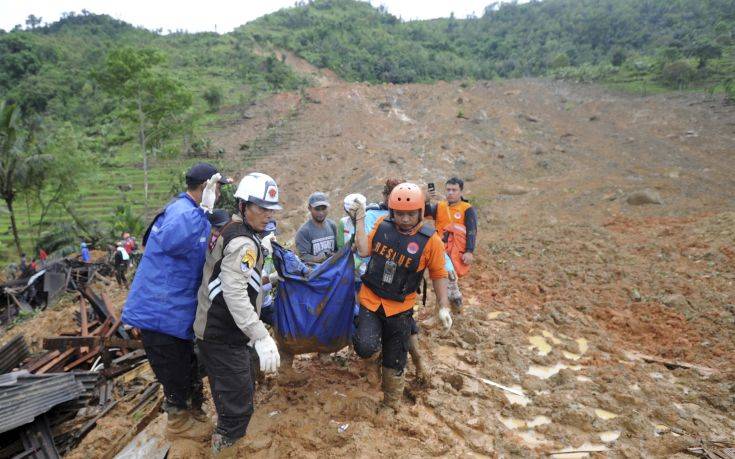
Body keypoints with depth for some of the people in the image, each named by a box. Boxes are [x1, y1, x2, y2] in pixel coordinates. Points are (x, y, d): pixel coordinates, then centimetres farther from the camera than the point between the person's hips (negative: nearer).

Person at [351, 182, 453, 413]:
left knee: (394, 362, 13)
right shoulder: (383, 225, -6)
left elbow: (438, 275, -5)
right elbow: (364, 251, -8)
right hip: (370, 298, 1)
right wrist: (360, 220, -11)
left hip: (400, 307, -1)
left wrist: (443, 306, -7)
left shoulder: (430, 239, -13)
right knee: (365, 348, -18)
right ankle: (373, 335, 20)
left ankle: (392, 403, 39)